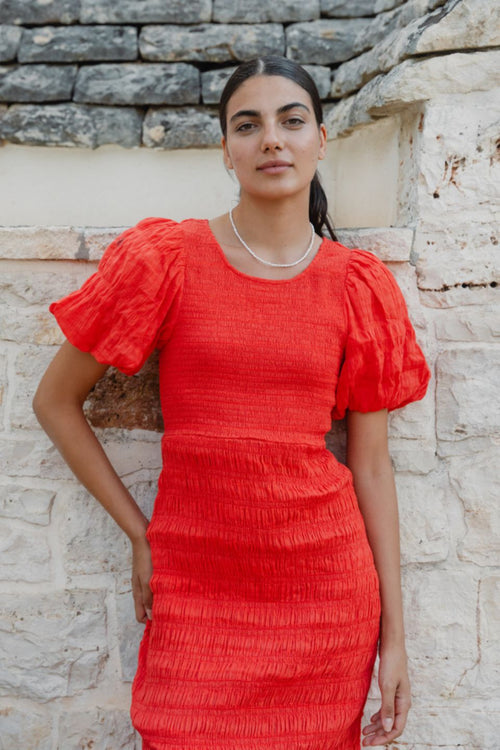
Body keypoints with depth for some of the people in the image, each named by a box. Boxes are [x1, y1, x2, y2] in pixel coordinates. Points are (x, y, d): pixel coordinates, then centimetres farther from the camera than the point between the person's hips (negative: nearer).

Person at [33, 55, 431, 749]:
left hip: (327, 589, 2)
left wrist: (394, 632, 4)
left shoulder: (359, 285, 1)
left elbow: (371, 465, 2)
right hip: (195, 592, -1)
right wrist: (139, 534, 1)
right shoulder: (165, 258, -5)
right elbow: (56, 401, 3)